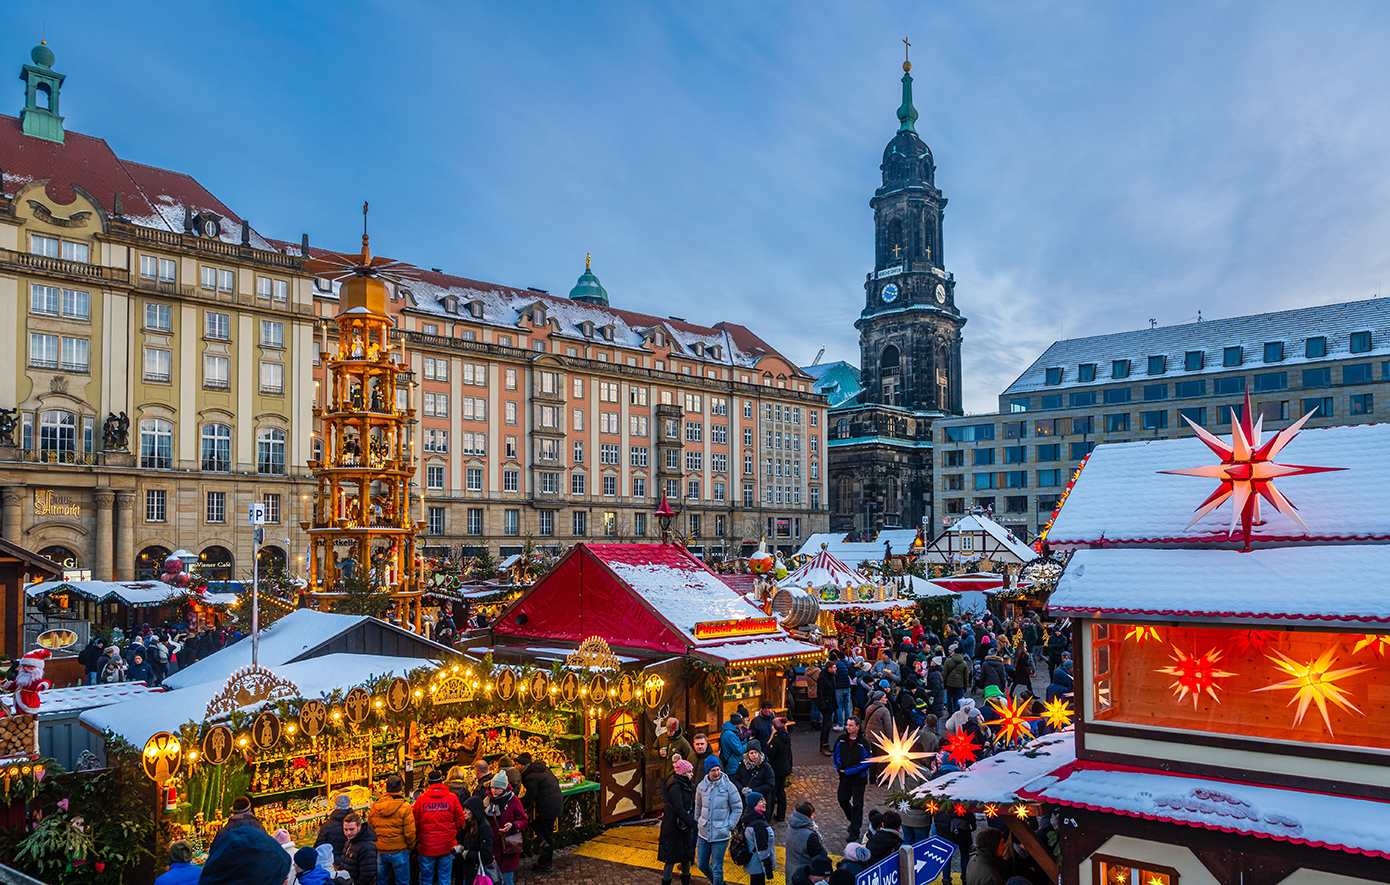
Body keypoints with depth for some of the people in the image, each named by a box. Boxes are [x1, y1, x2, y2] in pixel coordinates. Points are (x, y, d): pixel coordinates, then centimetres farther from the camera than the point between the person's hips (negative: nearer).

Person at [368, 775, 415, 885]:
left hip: (380, 851, 4)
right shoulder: (404, 807, -14)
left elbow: (370, 829, 9)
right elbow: (410, 832, -13)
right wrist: (411, 846, 5)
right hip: (399, 851, -4)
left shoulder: (374, 806, 0)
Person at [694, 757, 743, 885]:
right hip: (703, 833, 4)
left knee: (717, 868, 1)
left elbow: (738, 808, -3)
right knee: (701, 865, 14)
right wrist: (698, 823, 15)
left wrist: (729, 826, -7)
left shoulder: (729, 787, -11)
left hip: (720, 835, -4)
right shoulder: (701, 786, -1)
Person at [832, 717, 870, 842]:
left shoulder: (863, 743, -16)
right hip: (844, 778, 5)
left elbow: (867, 762, -17)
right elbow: (836, 754, 13)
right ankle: (853, 820, 39)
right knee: (842, 800, 14)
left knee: (857, 805, 3)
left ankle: (855, 831, 15)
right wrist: (839, 768, -6)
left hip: (858, 779, -5)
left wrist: (848, 771, -18)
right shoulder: (841, 739, 0)